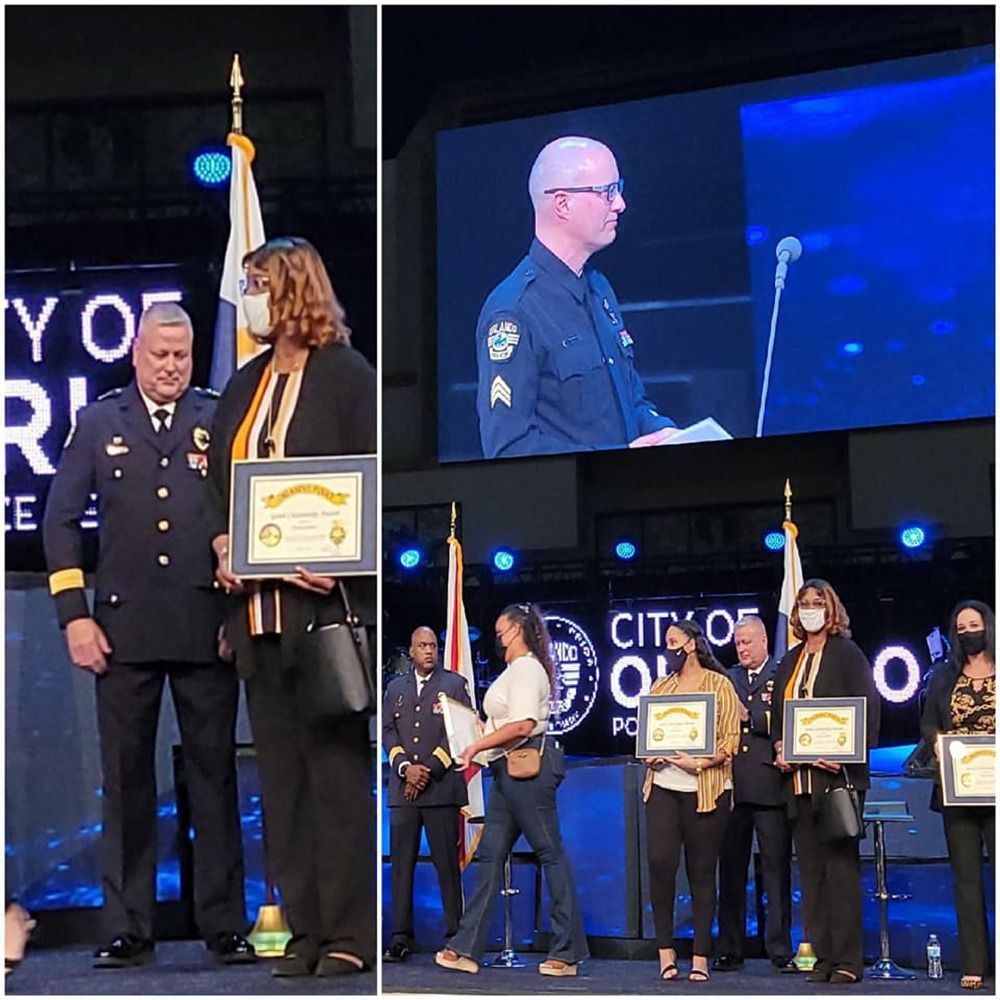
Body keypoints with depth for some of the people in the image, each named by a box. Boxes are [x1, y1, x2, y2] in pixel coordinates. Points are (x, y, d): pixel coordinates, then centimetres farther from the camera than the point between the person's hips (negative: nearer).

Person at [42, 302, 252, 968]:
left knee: (215, 776, 4)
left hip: (207, 626, 0)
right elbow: (61, 520, 8)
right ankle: (129, 931, 9)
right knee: (127, 781, 3)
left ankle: (226, 926, 10)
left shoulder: (221, 420, 8)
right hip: (124, 629, 1)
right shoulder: (98, 424, 10)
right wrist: (75, 615, 0)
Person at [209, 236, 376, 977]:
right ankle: (305, 927, 14)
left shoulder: (348, 378, -3)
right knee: (280, 770, 7)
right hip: (257, 605, 7)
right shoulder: (243, 388, 17)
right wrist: (223, 546, 1)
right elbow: (218, 484, 20)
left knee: (337, 767, -3)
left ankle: (349, 932, 2)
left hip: (325, 602, -7)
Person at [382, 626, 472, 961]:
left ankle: (455, 934, -2)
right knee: (401, 864, 1)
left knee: (447, 864, -4)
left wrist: (429, 770, -9)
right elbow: (387, 730, 10)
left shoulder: (454, 684, 7)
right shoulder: (395, 688, 18)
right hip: (402, 790, 3)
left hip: (441, 787, -3)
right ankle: (401, 937, 3)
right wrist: (405, 767, -7)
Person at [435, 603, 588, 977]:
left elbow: (523, 725, -21)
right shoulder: (514, 670, 20)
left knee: (550, 852, -5)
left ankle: (567, 952, -2)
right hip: (509, 770, 11)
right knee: (491, 855, 7)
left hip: (528, 765, -11)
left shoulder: (527, 668, -11)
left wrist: (477, 746, -17)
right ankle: (467, 948, 6)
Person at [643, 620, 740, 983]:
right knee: (660, 862, -12)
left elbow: (730, 741, -3)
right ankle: (666, 951, -3)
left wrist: (699, 763, -17)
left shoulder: (719, 685, 2)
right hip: (663, 787, 3)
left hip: (705, 789, -3)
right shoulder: (661, 687, 16)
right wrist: (649, 757, -2)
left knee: (702, 872, 0)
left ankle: (700, 959, 5)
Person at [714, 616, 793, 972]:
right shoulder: (728, 678, 17)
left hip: (769, 785, -4)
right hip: (733, 785, 4)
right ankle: (729, 950, 11)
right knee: (731, 869, 6)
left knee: (776, 869, -1)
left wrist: (749, 717, -11)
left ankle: (780, 949, 3)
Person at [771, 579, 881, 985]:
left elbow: (867, 712, -7)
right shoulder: (790, 662, 18)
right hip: (798, 779, 6)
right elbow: (777, 716, 20)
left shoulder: (847, 655, 0)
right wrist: (780, 749, 1)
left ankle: (847, 959, -4)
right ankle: (822, 956, 8)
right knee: (810, 868, 5)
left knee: (841, 865, -6)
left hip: (837, 774, -6)